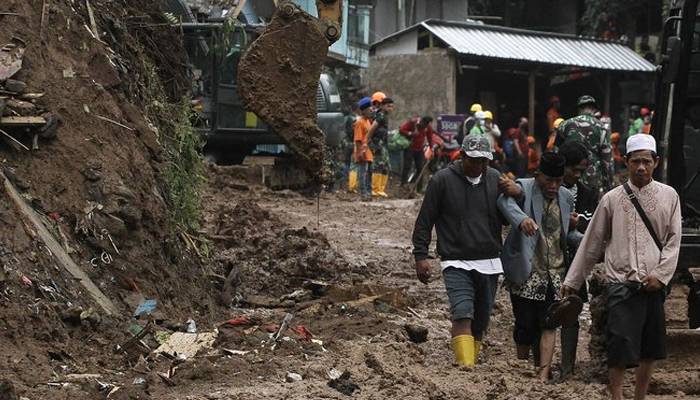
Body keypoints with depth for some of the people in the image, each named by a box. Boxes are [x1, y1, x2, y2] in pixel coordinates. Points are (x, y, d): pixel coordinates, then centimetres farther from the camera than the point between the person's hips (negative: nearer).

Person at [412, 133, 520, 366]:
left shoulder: (496, 179, 8)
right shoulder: (443, 180, -3)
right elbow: (425, 221, 1)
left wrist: (516, 194, -3)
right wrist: (420, 255, -5)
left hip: (489, 263, 4)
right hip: (456, 263, -4)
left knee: (481, 320, 9)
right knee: (463, 314, -19)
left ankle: (472, 362, 23)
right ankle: (465, 366, -25)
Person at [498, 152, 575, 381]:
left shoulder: (566, 197, 12)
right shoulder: (524, 188, -5)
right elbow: (506, 201, -31)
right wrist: (521, 219, -50)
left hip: (555, 273, 4)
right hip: (526, 272, -3)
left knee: (549, 325, -7)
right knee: (525, 326, 3)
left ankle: (543, 375, -11)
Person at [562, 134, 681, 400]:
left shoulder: (669, 196, 4)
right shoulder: (612, 199, 2)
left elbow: (673, 241, 4)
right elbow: (592, 242, 6)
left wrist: (660, 274, -9)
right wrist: (572, 281, 8)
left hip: (654, 285, 2)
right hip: (622, 284, -2)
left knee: (650, 349, 10)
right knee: (620, 348, -8)